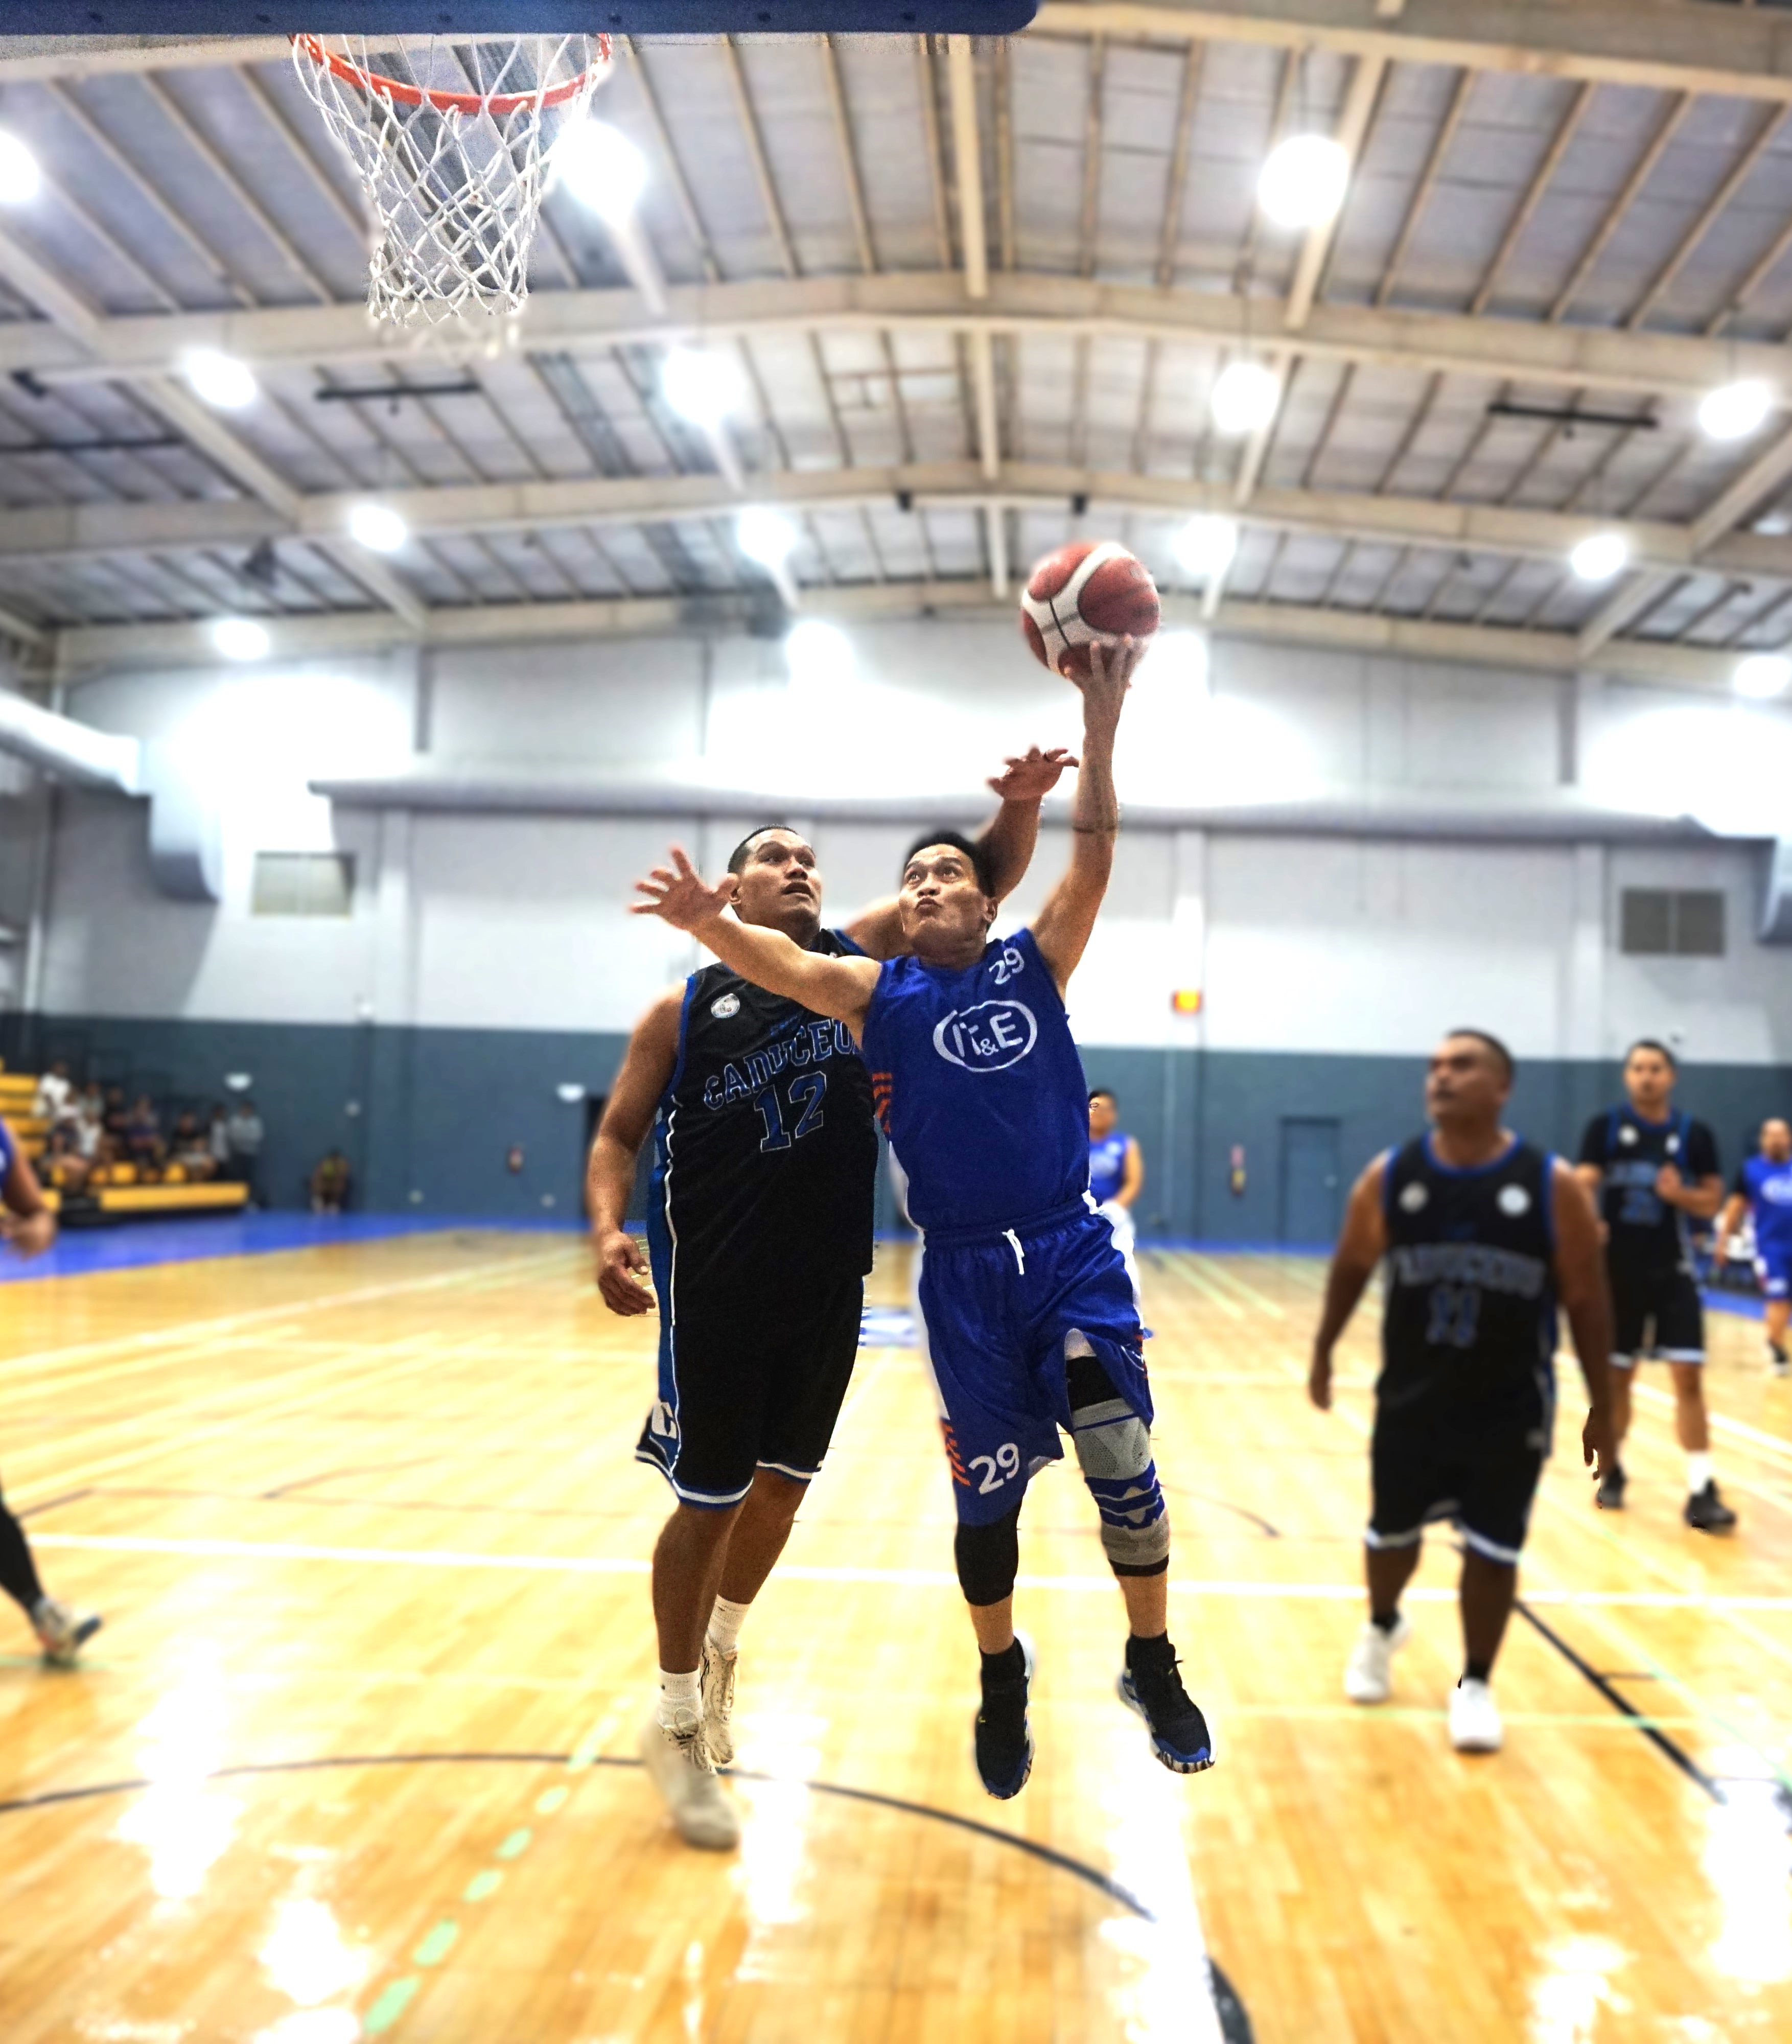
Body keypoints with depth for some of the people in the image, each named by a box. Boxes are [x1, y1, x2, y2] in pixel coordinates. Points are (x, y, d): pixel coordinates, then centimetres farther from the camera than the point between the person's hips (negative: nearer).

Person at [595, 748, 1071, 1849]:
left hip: (830, 1285, 4)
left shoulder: (859, 961, 3)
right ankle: (680, 1724, 23)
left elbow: (983, 882, -3)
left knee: (784, 1484, 17)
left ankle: (721, 1646, 44)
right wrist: (609, 1229, -19)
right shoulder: (685, 1009, -3)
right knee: (710, 1501, 4)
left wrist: (1022, 806, -23)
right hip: (720, 1292, -3)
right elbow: (621, 1134, -1)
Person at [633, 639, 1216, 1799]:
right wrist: (707, 921, -36)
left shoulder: (1034, 966, 6)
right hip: (965, 1270, 0)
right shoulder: (880, 992, 3)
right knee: (987, 1492, 9)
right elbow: (786, 966, -16)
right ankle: (1003, 1680, 34)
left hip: (1074, 1253, 0)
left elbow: (1095, 861, -6)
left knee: (1122, 1463, -7)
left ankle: (1155, 1669, 17)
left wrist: (1101, 725, -15)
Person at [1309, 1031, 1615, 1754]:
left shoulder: (1553, 1186, -12)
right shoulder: (1390, 1177, -7)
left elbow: (1587, 1299, -6)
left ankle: (1475, 1685, 26)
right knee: (1392, 1529, 15)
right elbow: (1352, 1266, 8)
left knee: (1492, 1547, 5)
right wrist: (1324, 1354, 13)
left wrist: (1601, 1408, -3)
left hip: (1511, 1404, -2)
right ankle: (1382, 1629, 46)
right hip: (1411, 1395, 2)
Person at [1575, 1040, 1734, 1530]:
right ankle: (1613, 1471, 27)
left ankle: (1701, 1491, -3)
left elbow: (1712, 1201, 5)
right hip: (1616, 1271, 0)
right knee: (1616, 1377, 10)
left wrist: (1680, 1195, -16)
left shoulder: (1695, 1135, 0)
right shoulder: (1604, 1128, -2)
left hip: (1672, 1272, 0)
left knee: (1689, 1377, -6)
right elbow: (1583, 1186, -8)